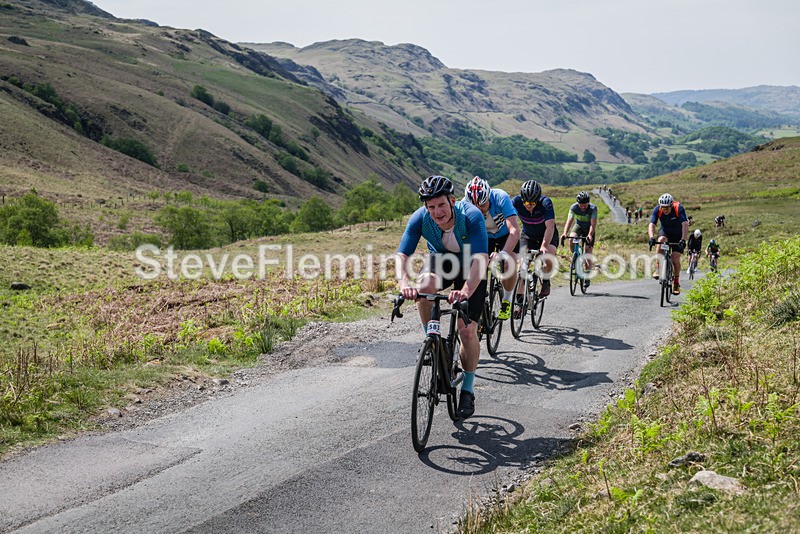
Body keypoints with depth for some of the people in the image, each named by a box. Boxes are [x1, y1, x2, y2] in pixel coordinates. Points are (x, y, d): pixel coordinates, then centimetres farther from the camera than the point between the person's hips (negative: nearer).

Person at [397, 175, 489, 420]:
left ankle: (467, 390, 11)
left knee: (467, 331, -10)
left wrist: (465, 292, -61)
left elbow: (481, 258, -45)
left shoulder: (471, 216, -35)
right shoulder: (420, 218, -27)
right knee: (424, 286, -34)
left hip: (470, 268, -2)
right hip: (440, 260, 2)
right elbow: (402, 255, -31)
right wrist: (405, 283, -52)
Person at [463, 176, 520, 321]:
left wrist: (503, 254, -60)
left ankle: (507, 300, -1)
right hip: (485, 235, 2)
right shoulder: (465, 204, -30)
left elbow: (514, 231, -45)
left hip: (506, 234, -2)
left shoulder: (501, 198, -38)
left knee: (509, 263, -25)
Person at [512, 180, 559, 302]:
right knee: (522, 264, -13)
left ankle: (546, 283, 2)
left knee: (548, 259, -27)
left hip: (547, 235, -2)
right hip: (527, 236, 2)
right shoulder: (516, 201, -27)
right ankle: (520, 300, -3)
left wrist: (544, 246, -52)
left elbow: (550, 226, -38)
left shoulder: (545, 203, -31)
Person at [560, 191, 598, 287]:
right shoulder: (574, 207, -25)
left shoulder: (593, 208, -29)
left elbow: (593, 224, -36)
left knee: (588, 252, -9)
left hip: (589, 229, -2)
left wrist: (590, 235, -53)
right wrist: (565, 233, -49)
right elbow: (569, 221, -33)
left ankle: (587, 277, -1)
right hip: (578, 226, 2)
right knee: (572, 238, -31)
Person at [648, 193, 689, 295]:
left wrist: (683, 240, -51)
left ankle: (676, 282, 11)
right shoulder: (657, 210, -24)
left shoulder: (679, 208, -30)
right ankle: (658, 268, -24)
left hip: (678, 234, -1)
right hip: (665, 231, 1)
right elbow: (651, 224, -32)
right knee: (661, 240, -34)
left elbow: (685, 224, -38)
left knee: (675, 258, -11)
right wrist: (652, 237, -50)